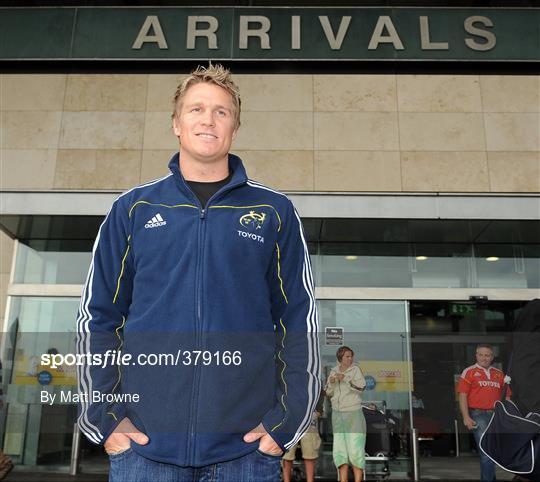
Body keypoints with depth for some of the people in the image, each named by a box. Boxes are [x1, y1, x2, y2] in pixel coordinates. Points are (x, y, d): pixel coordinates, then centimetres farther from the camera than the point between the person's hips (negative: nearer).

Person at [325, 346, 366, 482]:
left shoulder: (355, 369, -6)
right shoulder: (334, 371, 6)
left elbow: (361, 387, -19)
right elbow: (329, 393, 7)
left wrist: (345, 378, -27)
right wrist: (331, 383, -12)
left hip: (354, 412, -4)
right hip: (337, 414, 4)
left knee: (355, 450, -6)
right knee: (340, 450, 3)